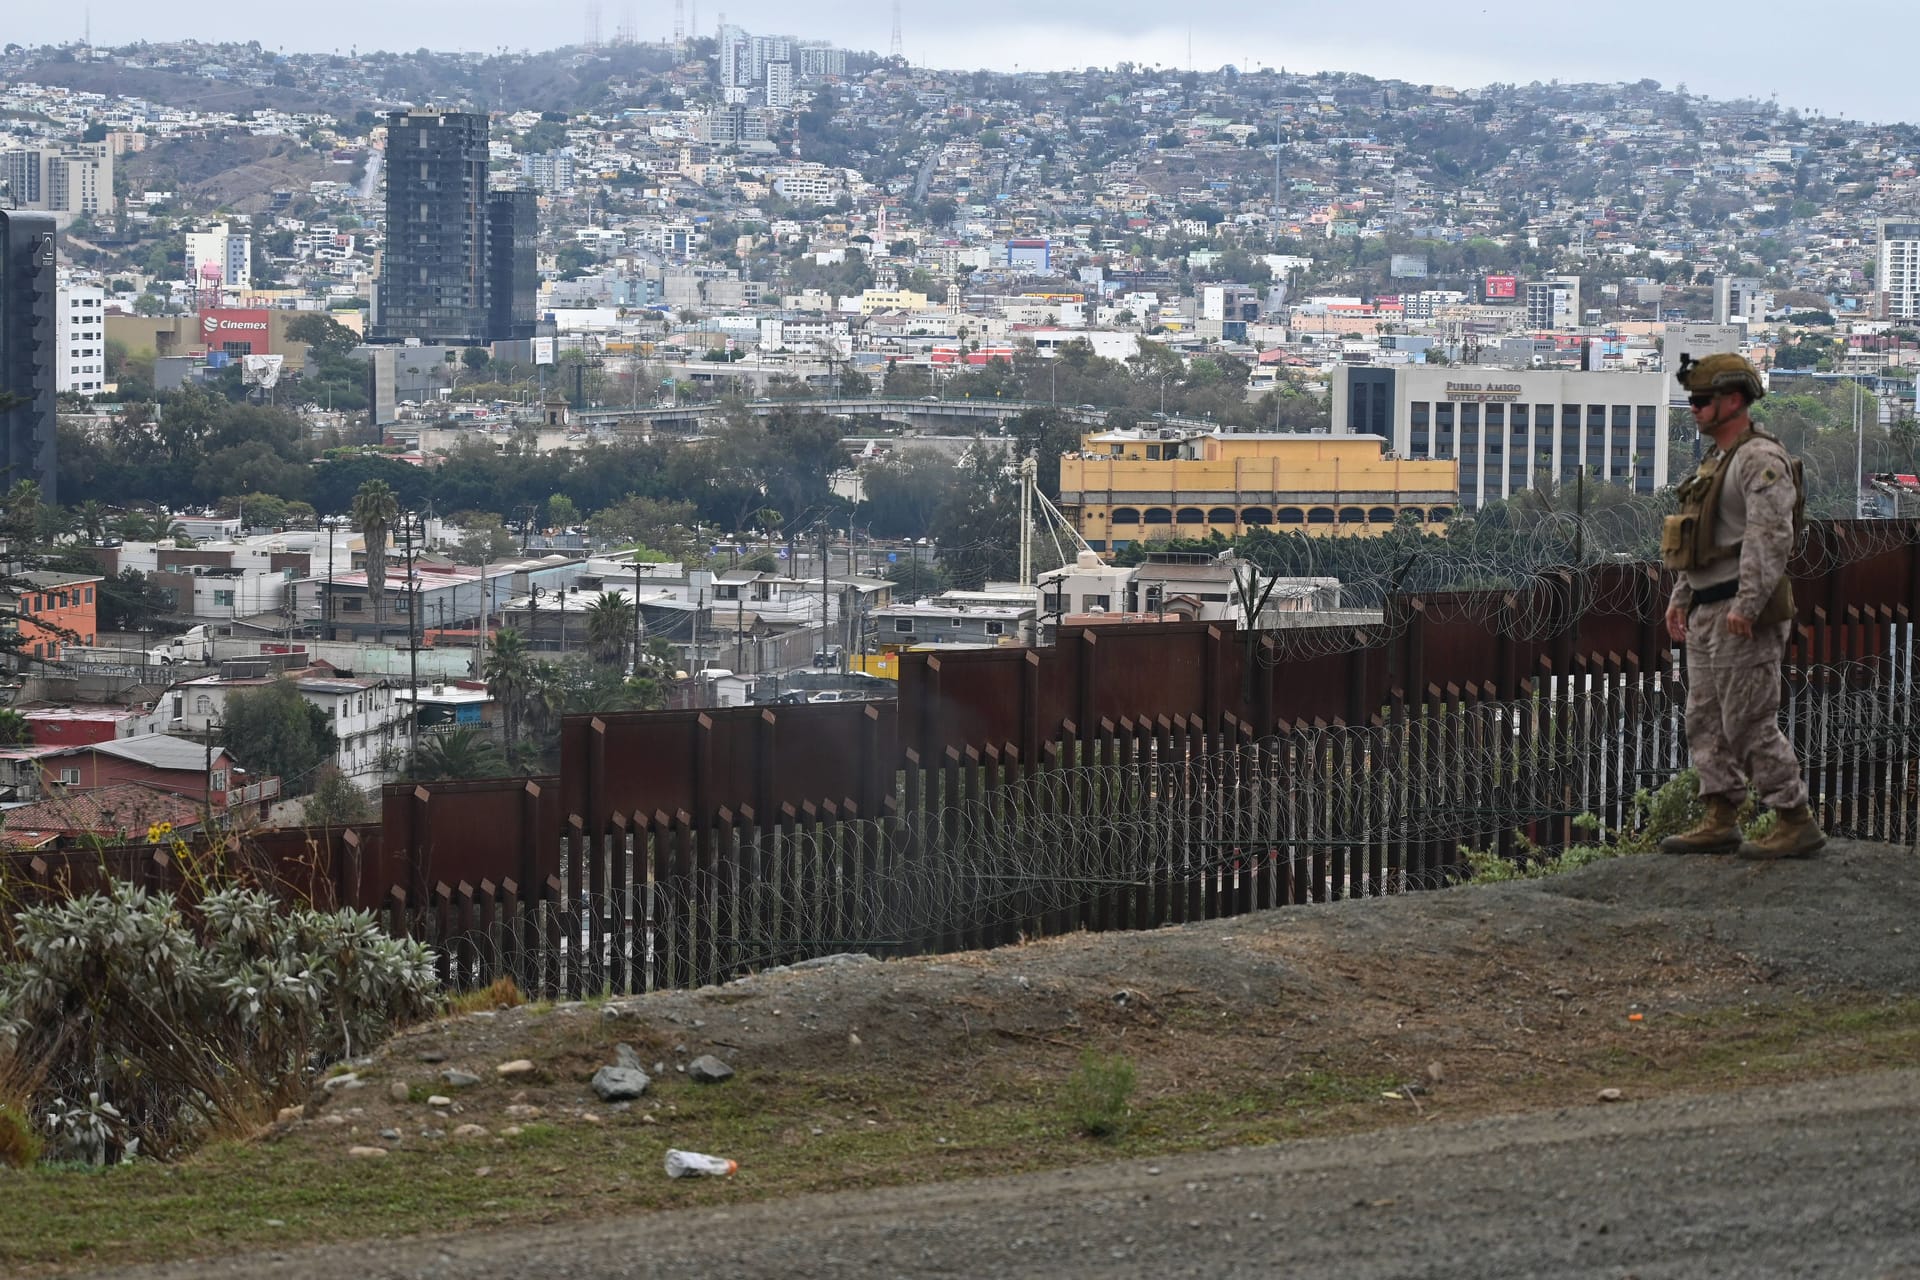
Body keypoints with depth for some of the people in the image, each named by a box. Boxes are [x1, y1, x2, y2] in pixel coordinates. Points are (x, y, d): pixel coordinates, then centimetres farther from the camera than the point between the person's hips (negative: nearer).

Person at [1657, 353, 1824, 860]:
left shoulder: (1761, 459, -13)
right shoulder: (1716, 462, 19)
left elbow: (1770, 538, -23)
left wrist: (1745, 605, -28)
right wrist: (1680, 599, 19)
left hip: (1745, 615, -10)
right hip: (1708, 612, 10)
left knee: (1750, 722, -10)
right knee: (1706, 722, 10)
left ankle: (1796, 823, -5)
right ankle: (1720, 822, 13)